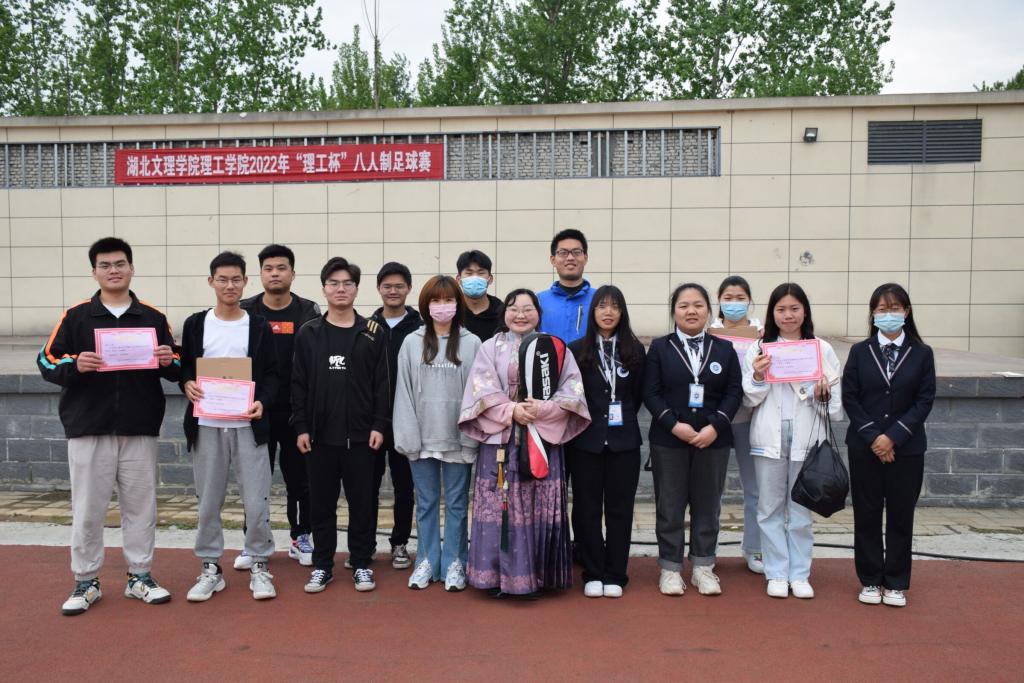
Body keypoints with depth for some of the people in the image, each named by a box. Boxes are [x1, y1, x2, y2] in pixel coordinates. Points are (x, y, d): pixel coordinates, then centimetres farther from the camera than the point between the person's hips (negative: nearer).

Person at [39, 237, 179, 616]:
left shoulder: (153, 318, 8)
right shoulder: (75, 316, 4)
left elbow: (176, 369, 11)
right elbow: (47, 360, 2)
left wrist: (169, 361, -11)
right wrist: (74, 365, -18)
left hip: (140, 429, 1)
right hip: (88, 428, -1)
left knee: (141, 506, 8)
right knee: (87, 509, 4)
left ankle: (140, 577, 19)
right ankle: (86, 582, 17)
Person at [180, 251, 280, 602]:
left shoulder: (259, 326, 4)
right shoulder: (195, 324, 7)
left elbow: (272, 374, 3)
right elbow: (184, 366, 10)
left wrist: (262, 402, -14)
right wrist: (187, 384, -12)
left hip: (248, 425, -1)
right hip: (206, 425, 1)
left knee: (256, 500, -1)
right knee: (208, 501, 8)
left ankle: (258, 565, 14)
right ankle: (211, 567, 21)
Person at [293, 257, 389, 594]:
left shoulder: (374, 333, 1)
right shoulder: (308, 333, 4)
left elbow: (382, 383, 0)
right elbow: (299, 384, 4)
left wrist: (379, 425, -6)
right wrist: (300, 427, -2)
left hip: (361, 434, -1)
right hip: (319, 434, 1)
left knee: (362, 501, 6)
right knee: (321, 502, 9)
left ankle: (361, 563, 19)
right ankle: (322, 564, 20)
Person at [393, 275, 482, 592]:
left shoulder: (471, 343, 0)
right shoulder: (412, 343, 4)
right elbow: (404, 391, 2)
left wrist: (472, 437, -9)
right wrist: (407, 436, -6)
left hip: (457, 438, -1)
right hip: (422, 438, 2)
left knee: (456, 503, 8)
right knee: (425, 502, 11)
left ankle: (454, 563, 19)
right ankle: (427, 562, 23)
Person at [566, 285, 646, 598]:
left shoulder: (634, 350, 4)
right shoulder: (577, 349, 1)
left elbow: (638, 395, 9)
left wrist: (622, 419, 5)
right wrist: (584, 420, 1)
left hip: (623, 441, 1)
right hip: (586, 440, 0)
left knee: (620, 508, 6)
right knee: (586, 508, 4)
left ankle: (615, 575, 15)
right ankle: (593, 574, 15)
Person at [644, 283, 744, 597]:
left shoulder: (724, 348, 6)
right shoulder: (660, 347, 2)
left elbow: (734, 392, 1)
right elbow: (651, 393, -4)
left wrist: (715, 426, -12)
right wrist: (674, 424, -16)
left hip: (713, 439, 2)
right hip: (669, 439, -1)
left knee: (707, 505, 8)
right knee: (669, 506, 4)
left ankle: (703, 567, 20)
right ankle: (670, 568, 15)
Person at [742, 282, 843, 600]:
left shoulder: (822, 349, 4)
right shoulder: (759, 348, 3)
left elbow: (837, 401, 6)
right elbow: (749, 399, 3)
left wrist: (824, 396, -14)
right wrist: (757, 377, -15)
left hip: (806, 437, 0)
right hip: (769, 438, 0)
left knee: (801, 508, 7)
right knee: (770, 507, 6)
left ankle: (799, 574, 18)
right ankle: (777, 574, 16)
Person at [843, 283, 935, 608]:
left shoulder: (922, 353, 2)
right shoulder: (860, 351, 2)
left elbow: (924, 401, -4)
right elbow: (849, 398, -2)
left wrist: (893, 436, -13)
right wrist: (873, 437, -12)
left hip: (907, 448, 0)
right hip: (864, 447, 0)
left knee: (901, 516, 6)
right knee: (867, 515, 6)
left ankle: (896, 583, 18)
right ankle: (870, 581, 17)